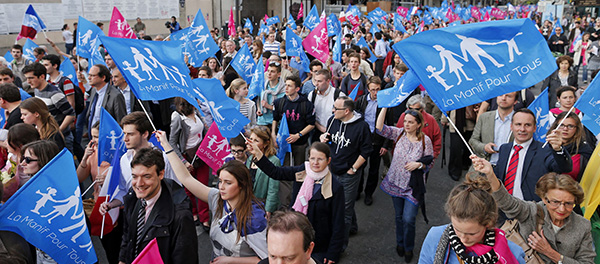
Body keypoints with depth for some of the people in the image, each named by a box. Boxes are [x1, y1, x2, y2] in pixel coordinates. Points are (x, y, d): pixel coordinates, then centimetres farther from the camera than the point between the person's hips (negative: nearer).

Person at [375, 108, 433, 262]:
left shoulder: (425, 140, -9)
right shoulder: (399, 133, -4)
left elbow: (429, 163, 1)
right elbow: (380, 128, -16)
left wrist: (419, 164, -20)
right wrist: (385, 107, -22)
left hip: (413, 186, -3)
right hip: (396, 183, 3)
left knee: (408, 219, -3)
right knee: (399, 216, 18)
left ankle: (409, 249, 22)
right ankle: (400, 243, 41)